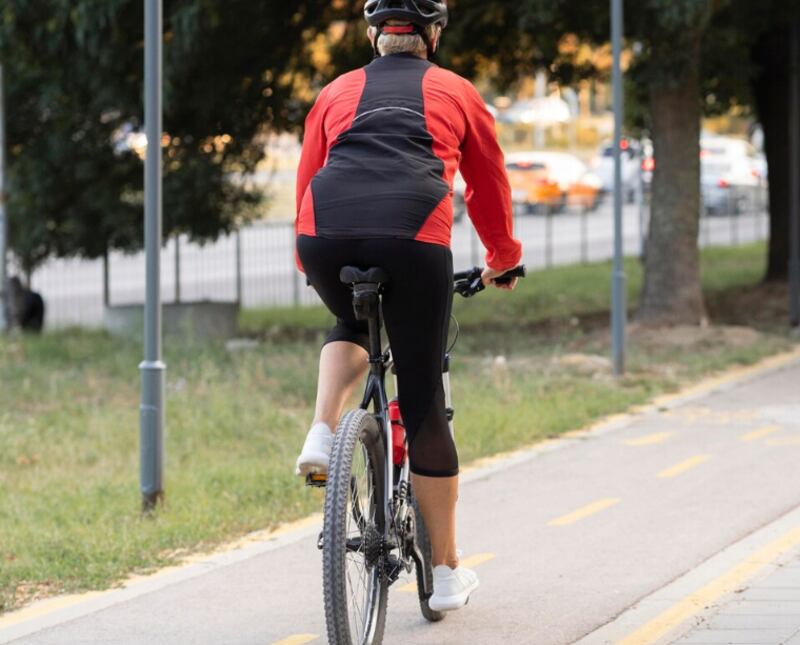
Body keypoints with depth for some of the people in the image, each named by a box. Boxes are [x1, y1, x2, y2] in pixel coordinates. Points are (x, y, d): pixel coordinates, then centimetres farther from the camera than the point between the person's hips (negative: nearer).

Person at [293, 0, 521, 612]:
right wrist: (502, 257, 50)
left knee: (352, 324, 37)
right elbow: (490, 184, 33)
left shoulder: (337, 92, 27)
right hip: (414, 239, -2)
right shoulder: (456, 92, 24)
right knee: (424, 402, 8)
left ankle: (322, 435, 9)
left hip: (327, 237, 2)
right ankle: (446, 572, 14)